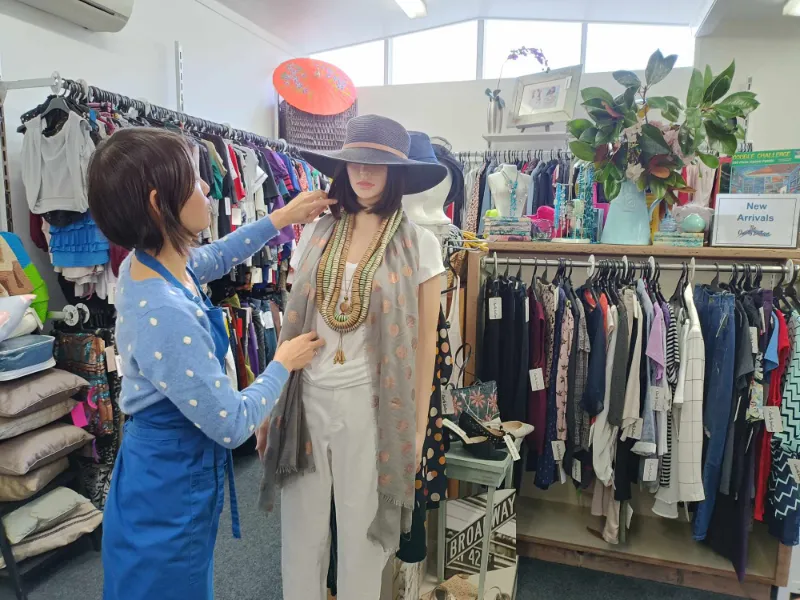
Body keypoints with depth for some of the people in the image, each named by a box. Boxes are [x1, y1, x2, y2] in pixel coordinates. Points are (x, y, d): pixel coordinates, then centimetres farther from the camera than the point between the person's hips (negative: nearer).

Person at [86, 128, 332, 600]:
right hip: (170, 487, -8)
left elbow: (215, 258, 16)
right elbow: (233, 425, -26)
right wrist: (284, 363, -11)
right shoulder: (166, 313, -35)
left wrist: (279, 219, 15)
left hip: (163, 464, 8)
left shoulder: (148, 263, -7)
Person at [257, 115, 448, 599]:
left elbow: (425, 339, -3)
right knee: (300, 532, 18)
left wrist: (419, 425, -2)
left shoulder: (419, 243, -6)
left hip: (370, 402, -3)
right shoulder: (316, 234, 4)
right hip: (306, 397, 3)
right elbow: (293, 324, 7)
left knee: (363, 532, 15)